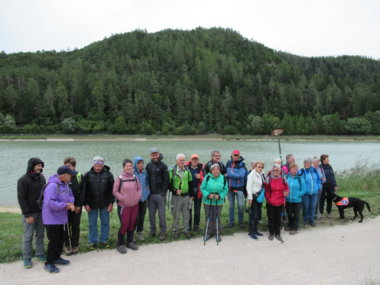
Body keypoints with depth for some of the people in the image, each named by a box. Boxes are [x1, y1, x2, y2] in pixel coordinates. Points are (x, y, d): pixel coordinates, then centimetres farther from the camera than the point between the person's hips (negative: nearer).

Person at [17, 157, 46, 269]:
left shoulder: (41, 177, 5)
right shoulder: (23, 180, -13)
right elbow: (21, 198, -14)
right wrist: (27, 215, -15)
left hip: (41, 211, 6)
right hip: (30, 213, -5)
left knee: (40, 234, 12)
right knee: (28, 236, 4)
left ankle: (40, 255, 24)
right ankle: (27, 258, 15)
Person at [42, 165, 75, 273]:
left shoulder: (65, 184, 1)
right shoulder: (52, 185, -27)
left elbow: (70, 195, 12)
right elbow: (50, 203, -33)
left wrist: (71, 203, -11)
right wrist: (66, 205, -23)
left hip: (62, 218, 9)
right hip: (52, 219, -9)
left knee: (61, 239, 18)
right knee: (54, 240, -2)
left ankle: (57, 258, 35)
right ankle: (49, 263, 13)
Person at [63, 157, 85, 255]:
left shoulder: (79, 176, -3)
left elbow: (82, 192, -2)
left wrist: (78, 205, -7)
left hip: (77, 206, 0)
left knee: (76, 226, 9)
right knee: (66, 226, 5)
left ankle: (75, 245, 20)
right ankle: (67, 245, 16)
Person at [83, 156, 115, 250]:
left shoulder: (108, 174, -6)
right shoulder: (88, 175, -7)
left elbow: (112, 190, -1)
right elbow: (84, 190, -1)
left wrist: (111, 203, -4)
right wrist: (86, 203, -5)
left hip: (105, 204, 0)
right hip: (92, 204, 0)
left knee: (105, 223, 10)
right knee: (92, 224, 8)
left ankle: (104, 240, 25)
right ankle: (92, 242, 22)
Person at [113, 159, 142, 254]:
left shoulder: (135, 177, 3)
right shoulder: (120, 178, -10)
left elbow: (139, 188, 13)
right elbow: (115, 191, -6)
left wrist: (138, 197, -1)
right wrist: (123, 198, -12)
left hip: (135, 205, 5)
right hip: (123, 206, -4)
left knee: (132, 224, 13)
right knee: (124, 225, -4)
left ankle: (130, 242, 31)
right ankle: (120, 244, 14)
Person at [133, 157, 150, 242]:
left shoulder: (144, 172, 4)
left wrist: (147, 195, 14)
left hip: (144, 198, 5)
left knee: (142, 216, 10)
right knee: (135, 217, -1)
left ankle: (139, 233, 25)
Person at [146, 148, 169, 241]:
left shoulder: (163, 166, -3)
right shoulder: (148, 166, 10)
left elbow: (166, 181, -5)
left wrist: (163, 192, -11)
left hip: (160, 194, -4)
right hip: (151, 194, 5)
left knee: (161, 214, -1)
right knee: (151, 214, 10)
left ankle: (163, 232, 8)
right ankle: (152, 231, 21)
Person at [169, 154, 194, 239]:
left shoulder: (187, 171, 7)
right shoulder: (172, 171, -5)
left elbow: (190, 184, 13)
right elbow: (169, 184, -4)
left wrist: (191, 195, 11)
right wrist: (175, 190, -17)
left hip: (186, 196, 3)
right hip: (176, 197, -3)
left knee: (186, 215, 9)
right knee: (176, 215, 4)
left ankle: (186, 230, 22)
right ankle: (176, 231, 18)